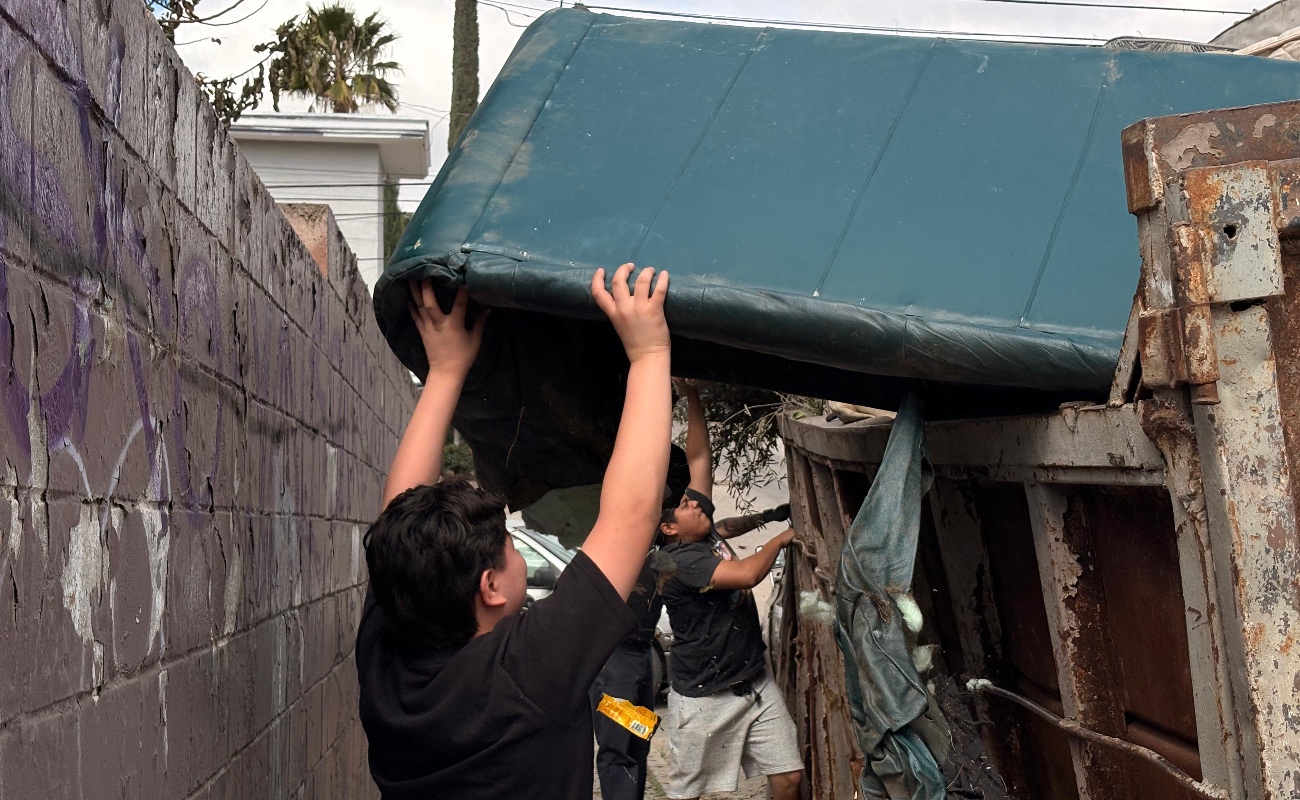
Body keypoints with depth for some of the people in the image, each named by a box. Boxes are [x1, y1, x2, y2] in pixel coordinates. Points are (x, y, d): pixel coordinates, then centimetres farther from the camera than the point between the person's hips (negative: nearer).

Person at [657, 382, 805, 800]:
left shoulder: (704, 533, 5)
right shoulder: (680, 561, -17)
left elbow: (699, 458, 4)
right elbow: (747, 574, -27)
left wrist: (692, 396, -1)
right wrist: (780, 539, -10)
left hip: (756, 684, 7)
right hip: (704, 699, -7)